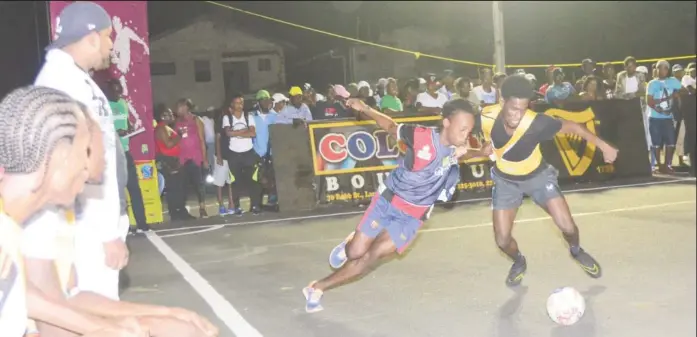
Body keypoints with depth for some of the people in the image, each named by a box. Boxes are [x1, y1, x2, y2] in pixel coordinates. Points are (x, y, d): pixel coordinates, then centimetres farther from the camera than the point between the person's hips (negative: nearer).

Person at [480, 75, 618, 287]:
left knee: (567, 226, -9)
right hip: (506, 180, 1)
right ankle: (519, 262, 33)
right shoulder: (486, 118, -30)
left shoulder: (536, 123, -34)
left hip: (537, 175, -1)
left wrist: (603, 146, -18)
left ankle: (576, 251, 29)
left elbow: (571, 127, -18)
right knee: (502, 240, -4)